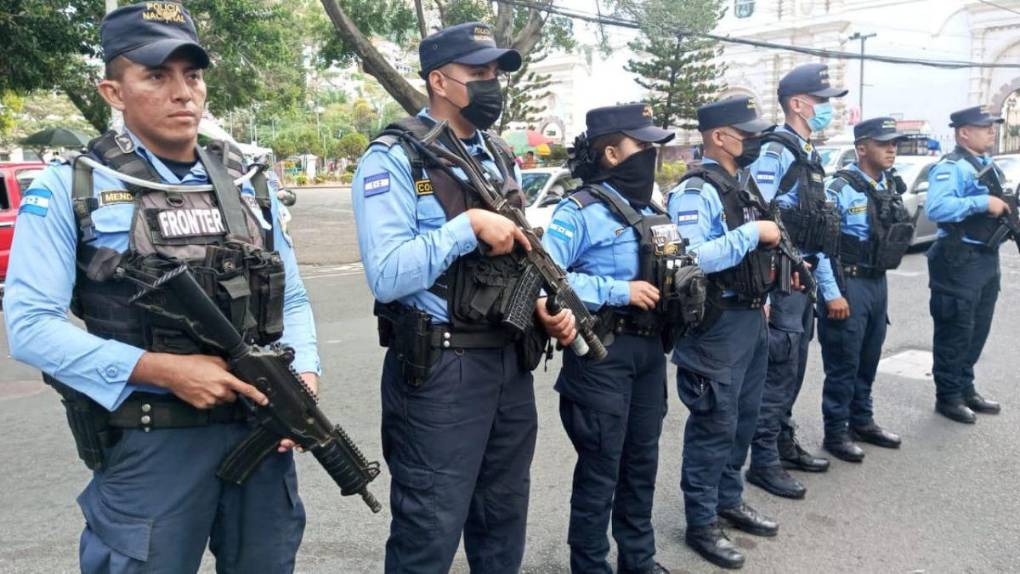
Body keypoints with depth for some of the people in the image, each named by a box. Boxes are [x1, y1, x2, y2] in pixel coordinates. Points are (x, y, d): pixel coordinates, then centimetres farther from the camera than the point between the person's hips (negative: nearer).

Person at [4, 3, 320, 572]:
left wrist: (305, 376, -7)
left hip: (263, 428, 4)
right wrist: (161, 369, -18)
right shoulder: (70, 188, -3)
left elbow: (292, 300, 11)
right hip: (150, 444, -3)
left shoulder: (250, 183, 8)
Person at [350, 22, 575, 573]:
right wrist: (468, 225, -23)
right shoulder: (393, 159, -12)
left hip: (512, 361, 7)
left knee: (503, 519, 21)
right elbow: (386, 276, -23)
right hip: (438, 370, -7)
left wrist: (550, 304, 0)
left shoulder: (501, 158, 12)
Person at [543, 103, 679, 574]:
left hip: (650, 347, 8)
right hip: (603, 353, -8)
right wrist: (619, 291, -23)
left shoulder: (649, 211, 11)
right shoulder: (580, 211, -14)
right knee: (600, 468, 4)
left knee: (642, 461, 19)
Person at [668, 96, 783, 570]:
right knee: (714, 424, 0)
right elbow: (692, 259, -30)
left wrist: (762, 299, 16)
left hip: (752, 316, 9)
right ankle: (701, 523, 14)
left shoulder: (744, 184, 12)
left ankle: (730, 500, 35)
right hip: (718, 323, -9)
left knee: (743, 417, 18)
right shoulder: (696, 191, -17)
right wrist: (752, 233, -23)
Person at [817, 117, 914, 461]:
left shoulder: (891, 185, 9)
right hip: (849, 282, -8)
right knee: (843, 362, 0)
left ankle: (861, 421, 31)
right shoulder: (841, 188, -15)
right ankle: (835, 432, 12)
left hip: (878, 281, 8)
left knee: (869, 358, 17)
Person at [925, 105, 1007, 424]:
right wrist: (983, 203, -29)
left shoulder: (989, 166, 15)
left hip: (987, 259, 10)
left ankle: (965, 388, 32)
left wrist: (1007, 210, 8)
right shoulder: (951, 167, -16)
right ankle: (948, 397, 13)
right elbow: (936, 207, -32)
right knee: (955, 333, 0)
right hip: (959, 262, -10)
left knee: (977, 330, 18)